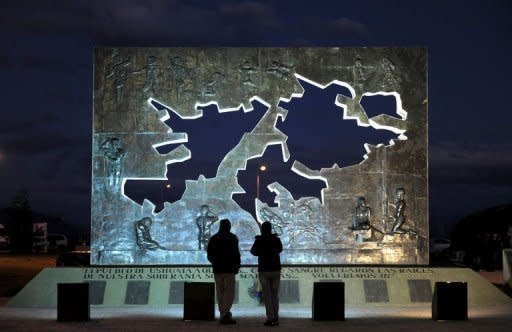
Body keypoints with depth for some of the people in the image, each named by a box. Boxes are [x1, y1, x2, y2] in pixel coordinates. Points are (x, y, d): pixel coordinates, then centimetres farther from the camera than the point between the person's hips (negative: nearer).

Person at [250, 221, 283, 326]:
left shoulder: (259, 240, -5)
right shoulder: (277, 239, 2)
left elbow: (253, 252, 11)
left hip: (264, 271, -2)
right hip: (276, 270, 2)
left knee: (267, 295, 1)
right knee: (275, 294, 13)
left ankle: (270, 318, -6)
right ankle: (275, 318, 11)